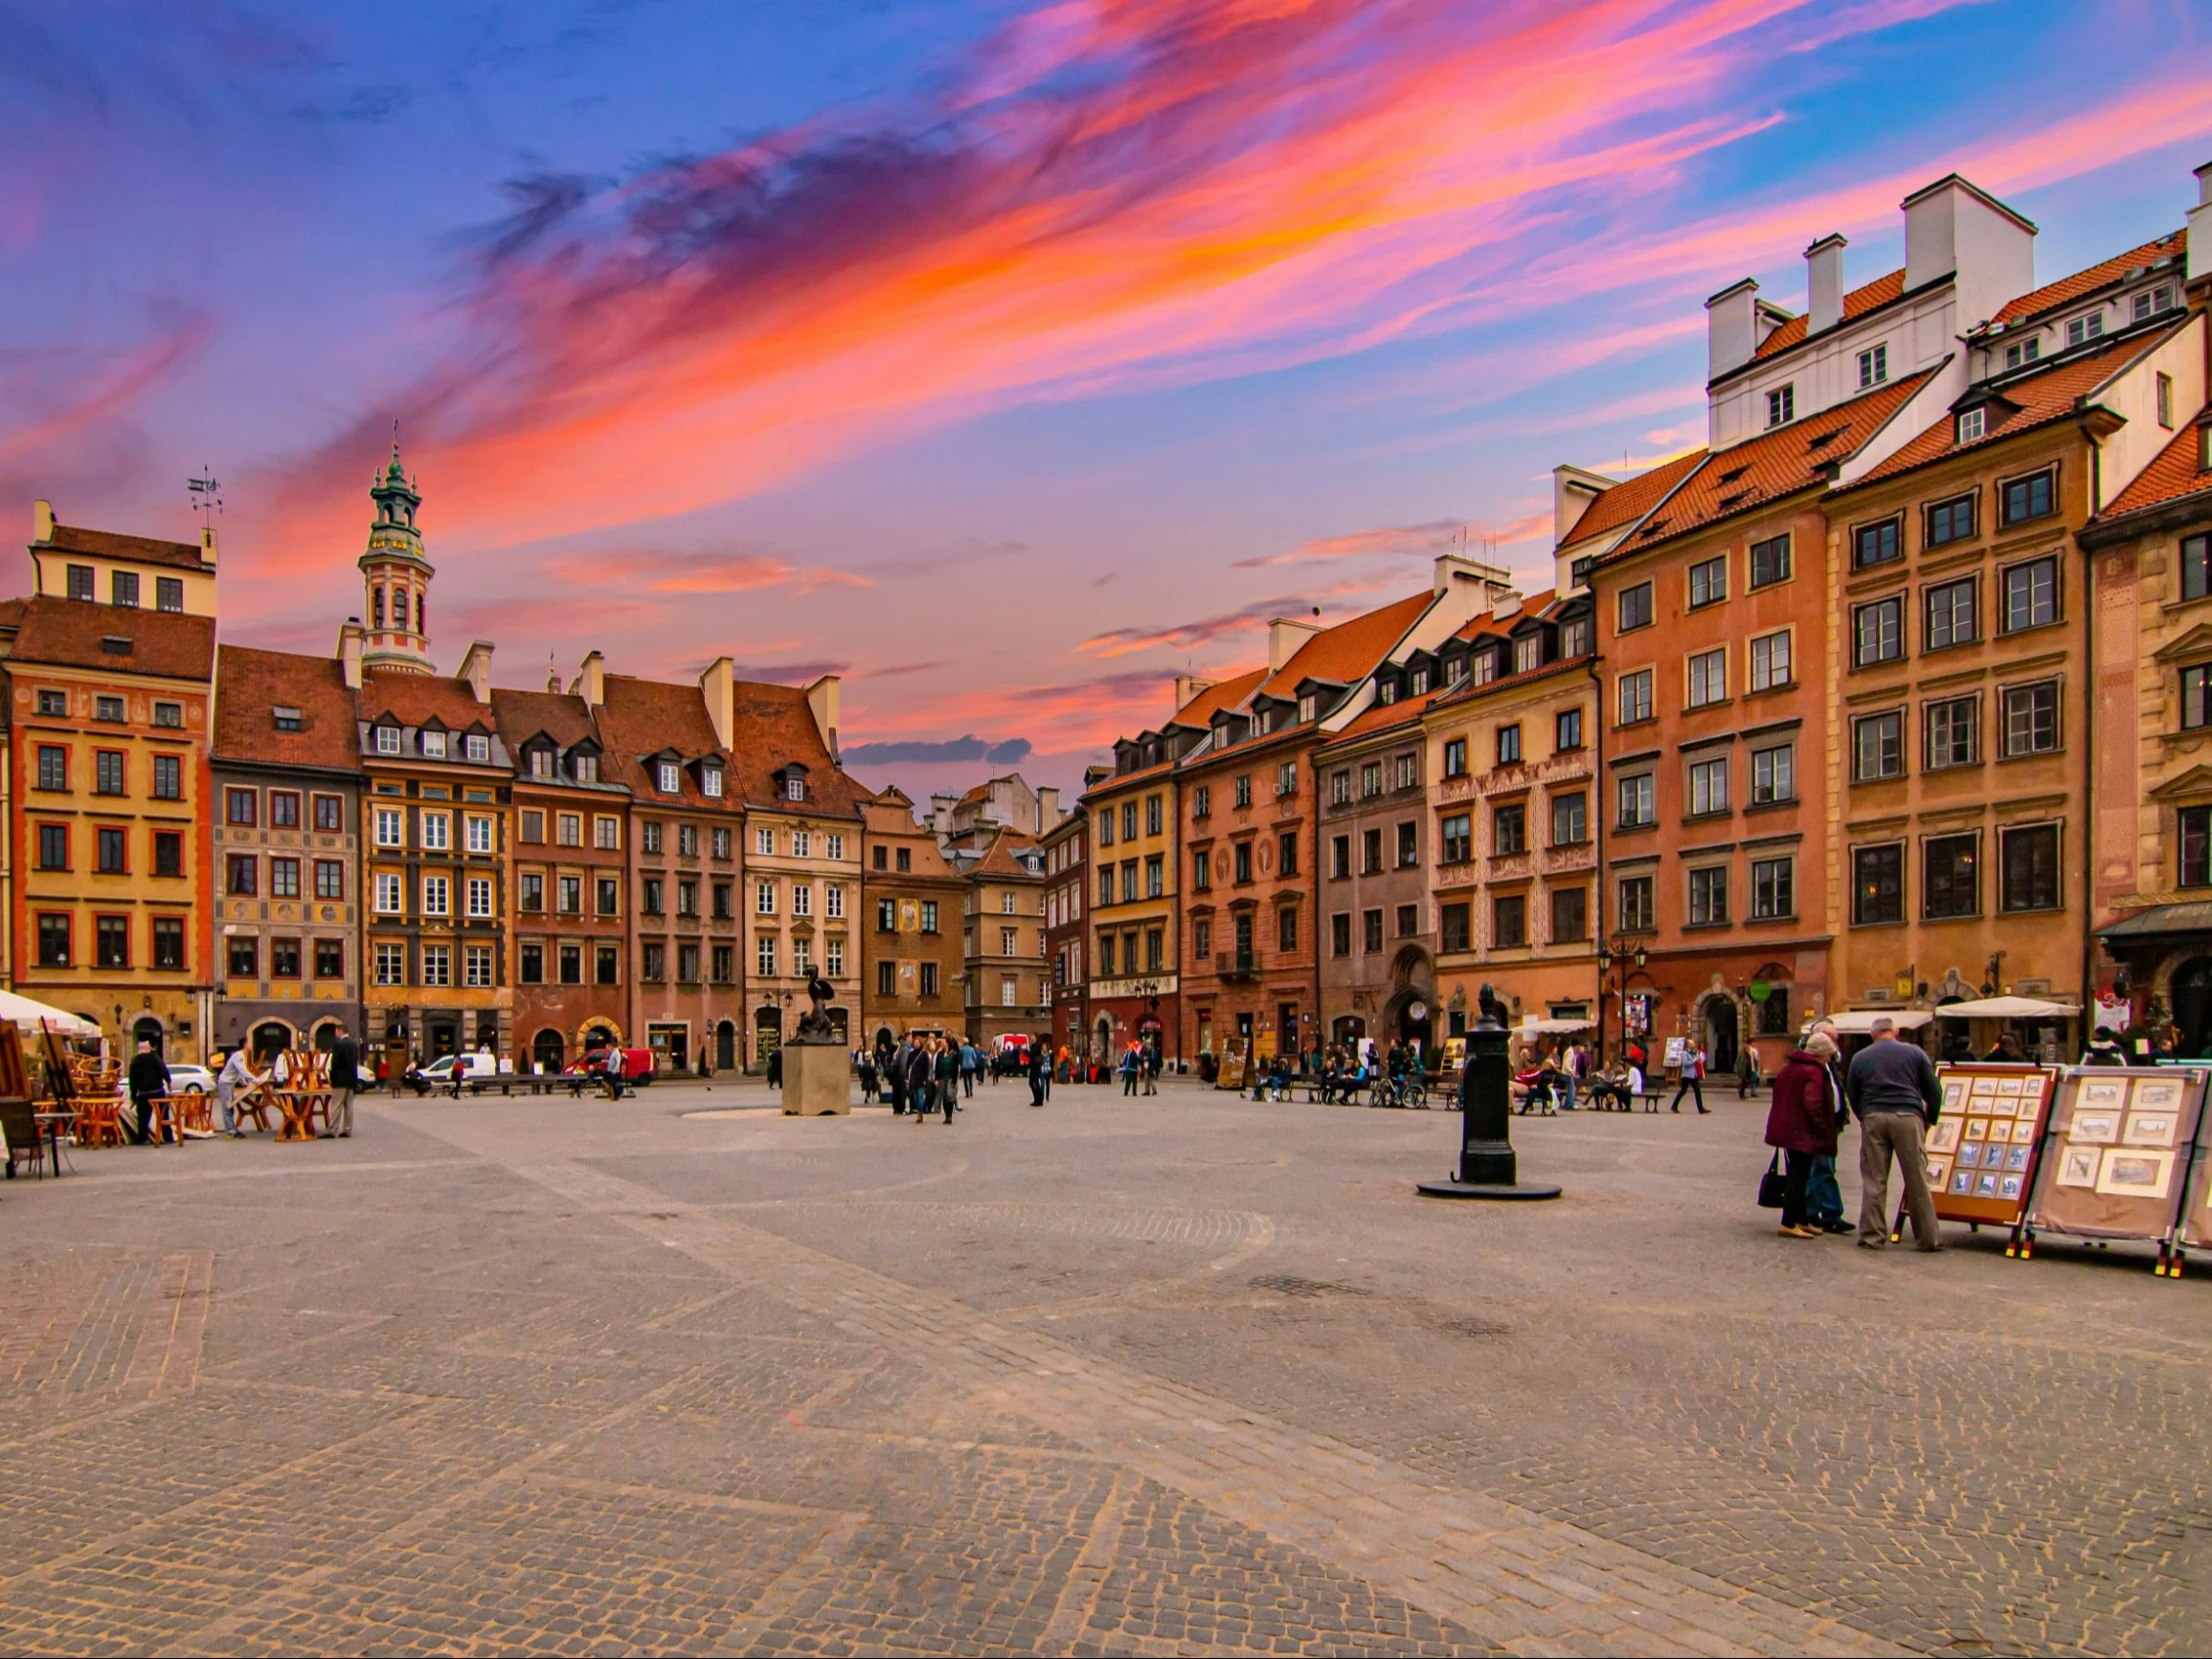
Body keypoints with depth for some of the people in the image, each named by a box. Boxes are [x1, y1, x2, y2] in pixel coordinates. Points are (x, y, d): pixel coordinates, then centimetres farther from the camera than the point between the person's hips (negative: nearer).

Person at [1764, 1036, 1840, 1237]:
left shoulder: (1788, 1067, 14)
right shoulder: (1814, 1072, -15)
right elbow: (1813, 1105, -24)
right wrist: (1823, 1129, -13)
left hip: (1786, 1129, 9)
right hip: (1803, 1134, -9)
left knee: (1797, 1177, 17)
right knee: (1798, 1177, -5)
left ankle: (1801, 1220, 25)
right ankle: (1789, 1224, -3)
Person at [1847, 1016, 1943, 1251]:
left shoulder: (1859, 1057, 13)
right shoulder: (1914, 1052, 10)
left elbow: (1852, 1095, 14)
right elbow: (1933, 1090, 9)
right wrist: (1930, 1119, 21)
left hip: (1873, 1117, 1)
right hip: (1907, 1117, -1)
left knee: (1873, 1180, 4)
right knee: (1917, 1179, 3)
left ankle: (1872, 1236, 4)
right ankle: (1929, 1238, 8)